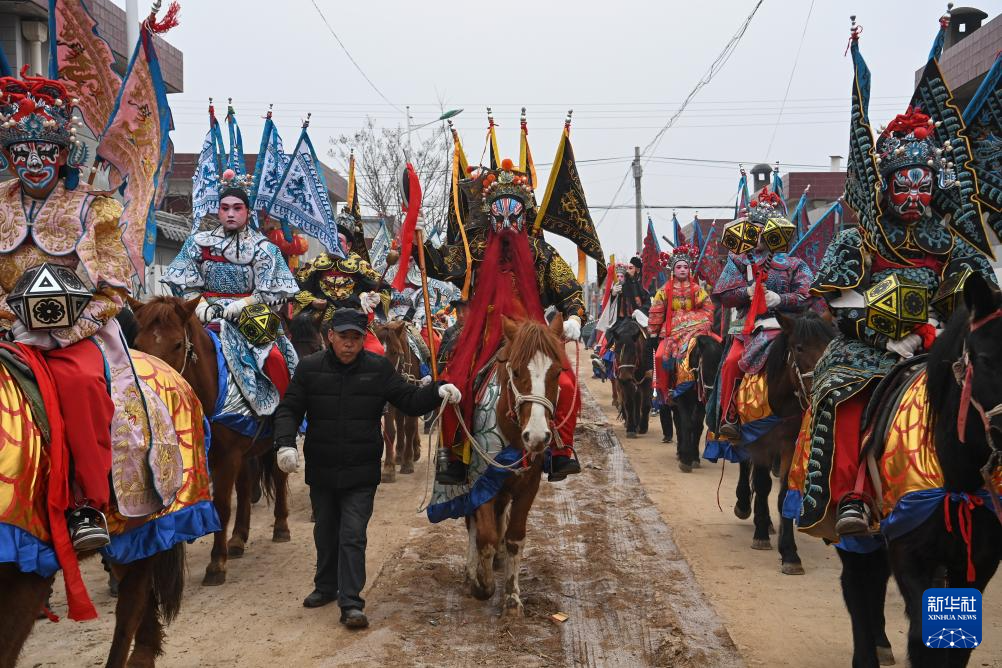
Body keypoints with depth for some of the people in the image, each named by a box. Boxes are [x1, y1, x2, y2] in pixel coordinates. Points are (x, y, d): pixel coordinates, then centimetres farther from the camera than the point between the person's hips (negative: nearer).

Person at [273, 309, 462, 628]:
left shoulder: (379, 368, -5)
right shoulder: (310, 368, -4)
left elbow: (410, 400, -1)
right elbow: (289, 410, -3)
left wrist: (437, 391, -20)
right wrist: (286, 443, -20)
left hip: (361, 473, -2)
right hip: (321, 470, 2)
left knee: (352, 536, -5)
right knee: (325, 533, 19)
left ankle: (351, 603, 0)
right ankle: (326, 587, 39)